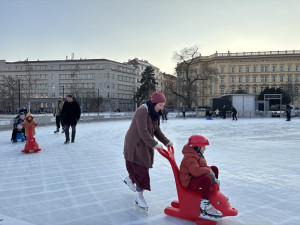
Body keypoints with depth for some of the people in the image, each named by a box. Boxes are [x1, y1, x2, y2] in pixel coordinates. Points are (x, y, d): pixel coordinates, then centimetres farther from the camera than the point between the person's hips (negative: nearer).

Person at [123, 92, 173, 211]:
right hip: (135, 144, -9)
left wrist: (166, 142, 1)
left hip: (145, 145, 9)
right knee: (141, 169, -8)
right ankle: (139, 196, 3)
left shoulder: (154, 113, 7)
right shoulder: (142, 111, -23)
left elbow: (157, 130, 10)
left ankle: (129, 179, 46)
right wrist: (155, 144, -27)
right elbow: (143, 132, -28)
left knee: (143, 166, 18)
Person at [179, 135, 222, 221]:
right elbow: (196, 171, -38)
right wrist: (208, 171, -23)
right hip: (189, 182, -11)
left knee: (214, 169, 15)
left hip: (196, 178, 11)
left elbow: (204, 167, 16)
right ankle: (204, 206, -32)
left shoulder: (197, 155, 13)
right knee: (207, 179, -38)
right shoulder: (190, 157, -22)